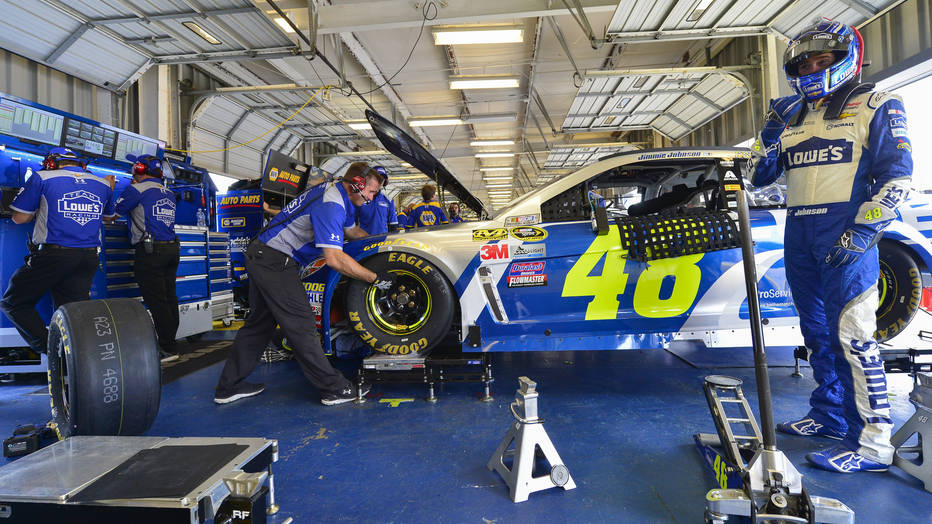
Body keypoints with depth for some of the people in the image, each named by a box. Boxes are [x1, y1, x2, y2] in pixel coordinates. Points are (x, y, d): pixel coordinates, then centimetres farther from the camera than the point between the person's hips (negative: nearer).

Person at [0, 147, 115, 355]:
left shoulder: (42, 178, 1)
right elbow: (109, 217, 29)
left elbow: (19, 217, 3)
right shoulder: (103, 184, 12)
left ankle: (49, 349, -5)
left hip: (53, 256, -4)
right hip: (89, 259, 4)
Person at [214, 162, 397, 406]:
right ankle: (334, 389, -1)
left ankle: (229, 386, 25)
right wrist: (375, 279, -24)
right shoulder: (330, 205, -23)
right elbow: (334, 258, -30)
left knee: (260, 320, 16)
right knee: (300, 324, -7)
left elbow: (351, 230, 26)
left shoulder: (338, 192, 9)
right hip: (275, 261, -11)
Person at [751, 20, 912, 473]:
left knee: (852, 336, -9)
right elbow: (760, 176, 15)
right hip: (799, 235, 6)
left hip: (846, 236, -6)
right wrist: (771, 129, 1)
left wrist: (861, 233, -17)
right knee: (818, 332, 13)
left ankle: (872, 443, -2)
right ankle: (829, 415, 26)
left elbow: (896, 177, -7)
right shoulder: (794, 116, 18)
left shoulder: (875, 107, 1)